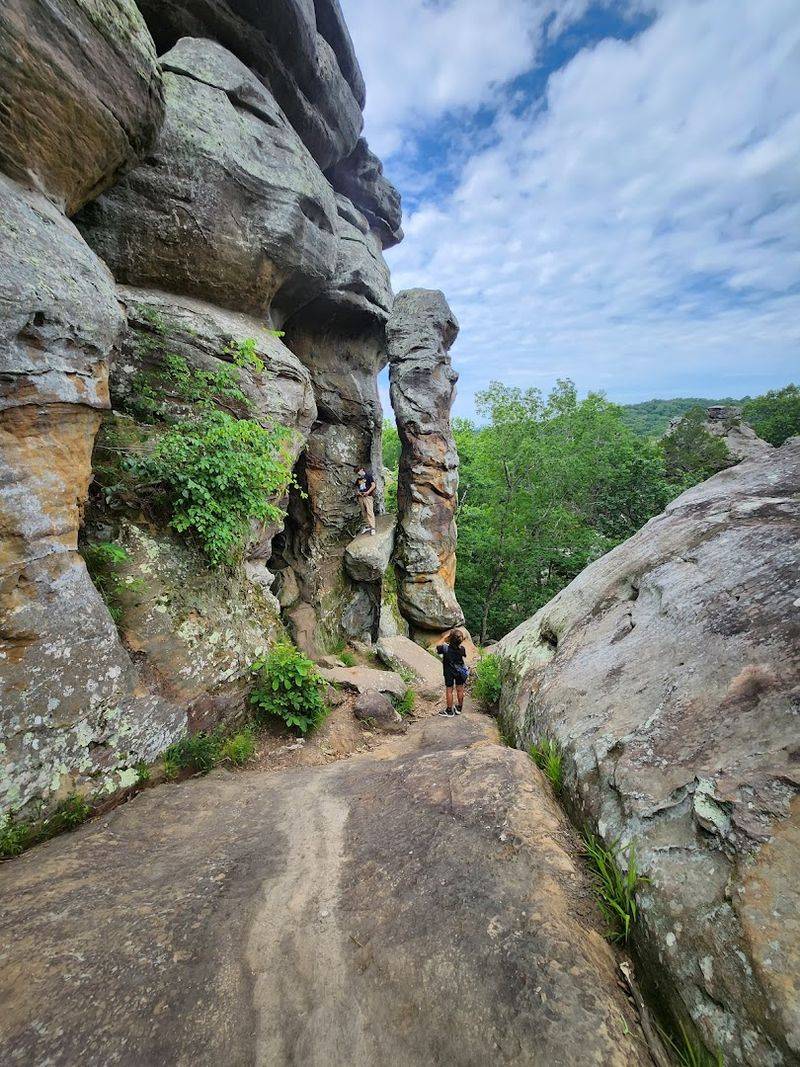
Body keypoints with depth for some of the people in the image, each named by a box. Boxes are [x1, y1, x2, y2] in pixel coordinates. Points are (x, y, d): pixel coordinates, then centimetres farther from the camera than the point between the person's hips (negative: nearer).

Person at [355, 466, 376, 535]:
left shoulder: (368, 476, 2)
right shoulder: (358, 479, 17)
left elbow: (373, 485, -4)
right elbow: (356, 487, 26)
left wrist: (368, 492, -15)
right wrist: (357, 492, 3)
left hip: (368, 496, -6)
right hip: (360, 497, 6)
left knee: (369, 511, -13)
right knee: (363, 512, 7)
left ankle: (372, 527, -14)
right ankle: (367, 526, 15)